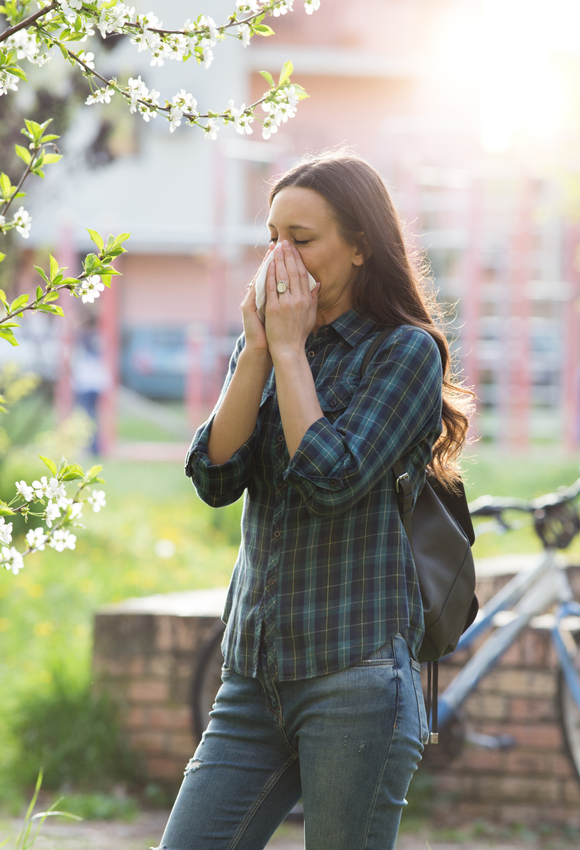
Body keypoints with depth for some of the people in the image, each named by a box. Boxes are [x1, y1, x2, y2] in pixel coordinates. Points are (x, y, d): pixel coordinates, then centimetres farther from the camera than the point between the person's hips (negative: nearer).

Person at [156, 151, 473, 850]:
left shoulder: (407, 350, -3)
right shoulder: (260, 351, 16)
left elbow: (332, 477, -15)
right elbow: (214, 478, 2)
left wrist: (291, 347, -7)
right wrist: (258, 349, -4)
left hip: (357, 674, -6)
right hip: (253, 680, 6)